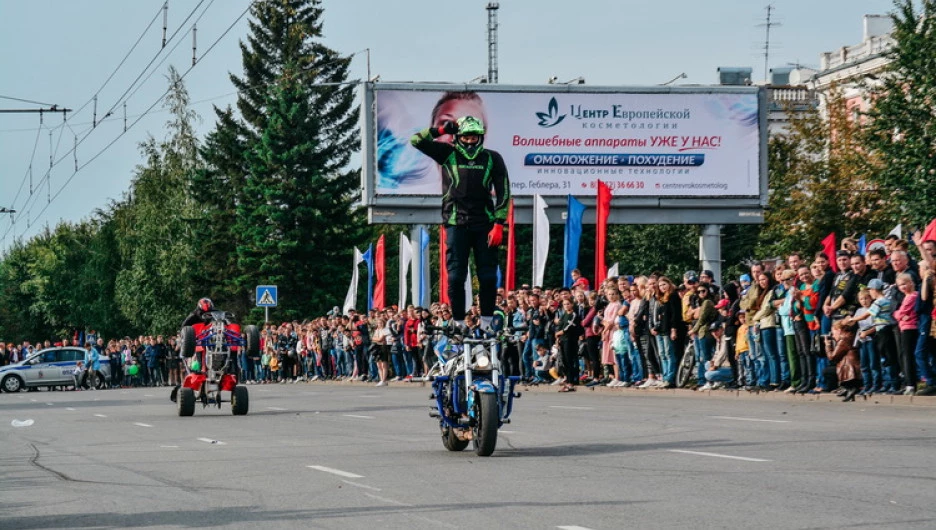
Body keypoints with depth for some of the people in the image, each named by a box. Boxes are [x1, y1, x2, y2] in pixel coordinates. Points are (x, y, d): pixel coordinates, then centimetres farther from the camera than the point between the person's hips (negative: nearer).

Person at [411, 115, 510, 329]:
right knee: (455, 277, -2)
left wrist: (499, 224, -5)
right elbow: (417, 141, 1)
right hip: (456, 224, 0)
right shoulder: (448, 154, 6)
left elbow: (503, 193, 3)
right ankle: (458, 322, 3)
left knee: (488, 276, 1)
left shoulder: (492, 158, 5)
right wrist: (442, 130, -3)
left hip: (484, 224, 0)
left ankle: (487, 323, 8)